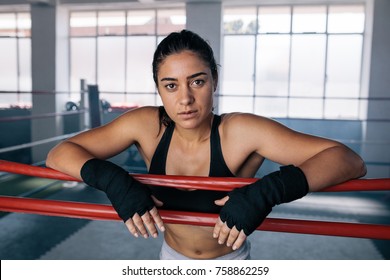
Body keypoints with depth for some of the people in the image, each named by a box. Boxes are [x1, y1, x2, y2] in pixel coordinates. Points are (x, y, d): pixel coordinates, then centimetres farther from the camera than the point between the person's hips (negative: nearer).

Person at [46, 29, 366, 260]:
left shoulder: (241, 132, -30)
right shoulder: (147, 126, -23)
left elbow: (348, 160, -33)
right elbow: (59, 154, -20)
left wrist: (266, 191, -48)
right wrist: (113, 180, -39)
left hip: (230, 261, -2)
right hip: (172, 256, 2)